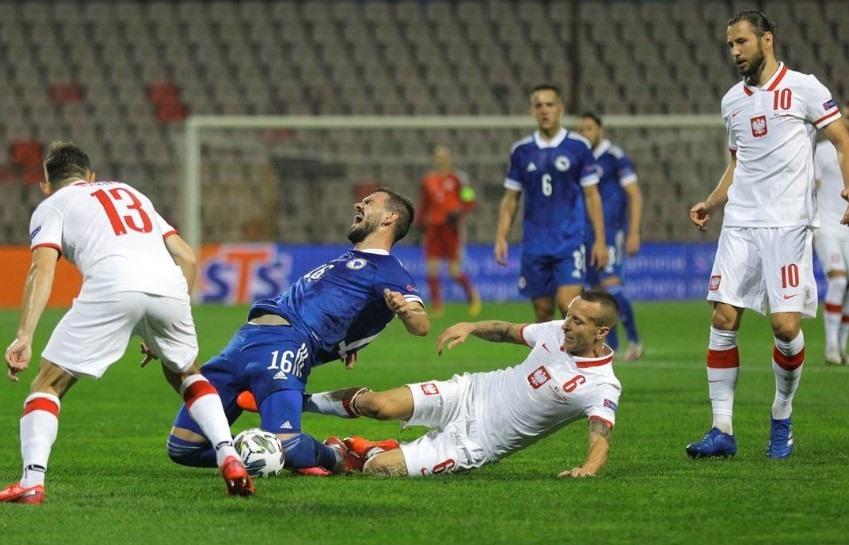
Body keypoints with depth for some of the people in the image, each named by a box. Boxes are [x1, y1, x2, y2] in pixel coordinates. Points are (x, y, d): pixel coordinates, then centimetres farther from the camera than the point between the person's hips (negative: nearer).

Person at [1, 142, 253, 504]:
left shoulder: (52, 206, 23)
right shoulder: (132, 193, 37)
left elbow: (42, 269, 4)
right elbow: (186, 258, 29)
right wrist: (163, 330, 34)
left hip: (111, 284, -4)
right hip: (169, 284, 4)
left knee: (48, 384, 8)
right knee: (185, 375, 31)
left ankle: (32, 481, -10)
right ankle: (228, 458, 14)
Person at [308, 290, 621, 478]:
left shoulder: (603, 388, -19)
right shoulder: (557, 331, -1)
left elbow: (601, 439, -32)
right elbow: (508, 331, 17)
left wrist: (588, 468, -53)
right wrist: (471, 327, -1)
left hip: (475, 442, -4)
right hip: (471, 392, 4)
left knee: (378, 468, -20)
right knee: (380, 406, -20)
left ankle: (369, 452, 17)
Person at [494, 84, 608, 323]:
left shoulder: (578, 147, 0)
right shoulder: (521, 151, 6)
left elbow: (592, 195, 2)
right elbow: (511, 198, 11)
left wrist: (600, 240, -3)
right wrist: (501, 237, 1)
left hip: (570, 242, -3)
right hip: (534, 246, 3)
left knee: (567, 304, -17)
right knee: (543, 311, 5)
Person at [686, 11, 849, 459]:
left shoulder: (803, 88, -1)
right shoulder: (732, 101, 16)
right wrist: (711, 204, 13)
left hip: (787, 224, -5)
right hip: (739, 224, 5)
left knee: (785, 325, -10)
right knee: (724, 319, -6)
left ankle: (782, 420, 12)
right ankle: (722, 430, -2)